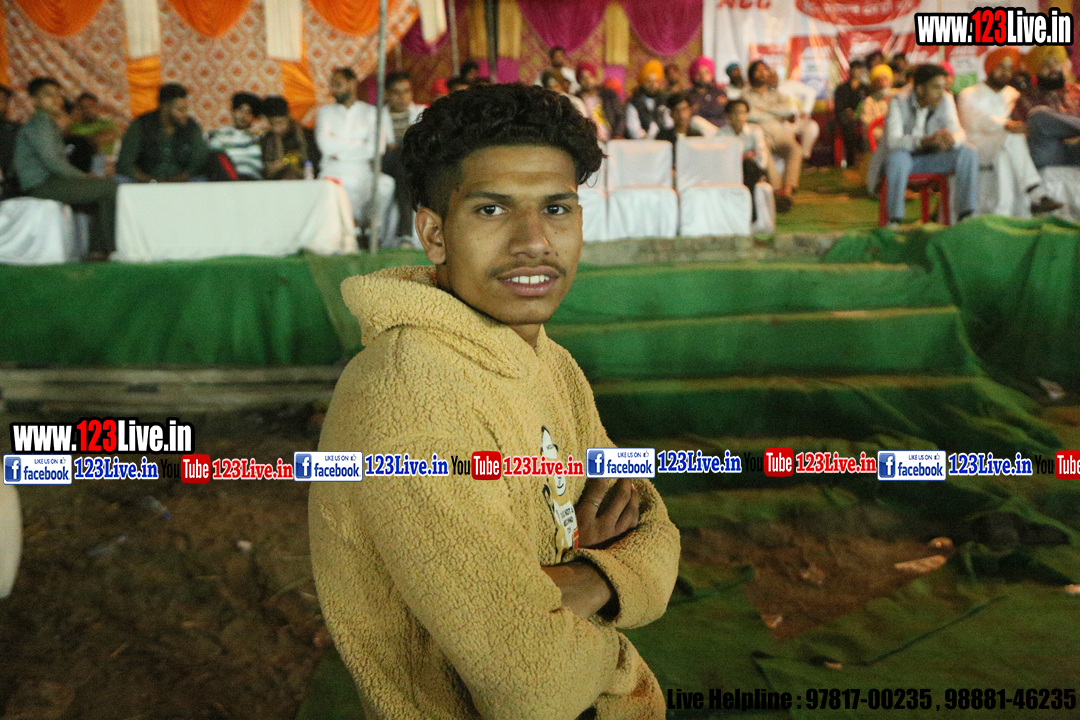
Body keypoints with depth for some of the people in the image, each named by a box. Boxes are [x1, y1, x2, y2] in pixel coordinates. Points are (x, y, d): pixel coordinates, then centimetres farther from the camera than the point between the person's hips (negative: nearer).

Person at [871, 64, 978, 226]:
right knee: (899, 157, -40)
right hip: (899, 155, -4)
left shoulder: (945, 100, -4)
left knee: (968, 153, -19)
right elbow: (893, 141, -32)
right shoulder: (899, 102, -18)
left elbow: (958, 132, -12)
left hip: (929, 157, 5)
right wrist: (925, 140, -49)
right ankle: (894, 220, -33)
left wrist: (951, 138, -39)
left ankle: (966, 215, -18)